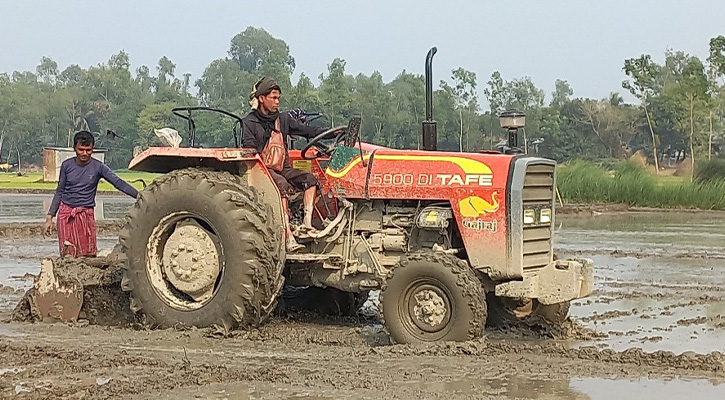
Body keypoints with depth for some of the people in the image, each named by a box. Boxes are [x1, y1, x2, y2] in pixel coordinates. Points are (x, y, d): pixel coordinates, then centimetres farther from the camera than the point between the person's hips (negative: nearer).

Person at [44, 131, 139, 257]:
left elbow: (118, 183, -10)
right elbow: (59, 192, 12)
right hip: (65, 213, 1)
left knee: (87, 257, -8)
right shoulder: (67, 165, 4)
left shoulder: (98, 167, -2)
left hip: (86, 214, -1)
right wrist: (50, 217, 9)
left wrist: (139, 195, -24)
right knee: (67, 255, -6)